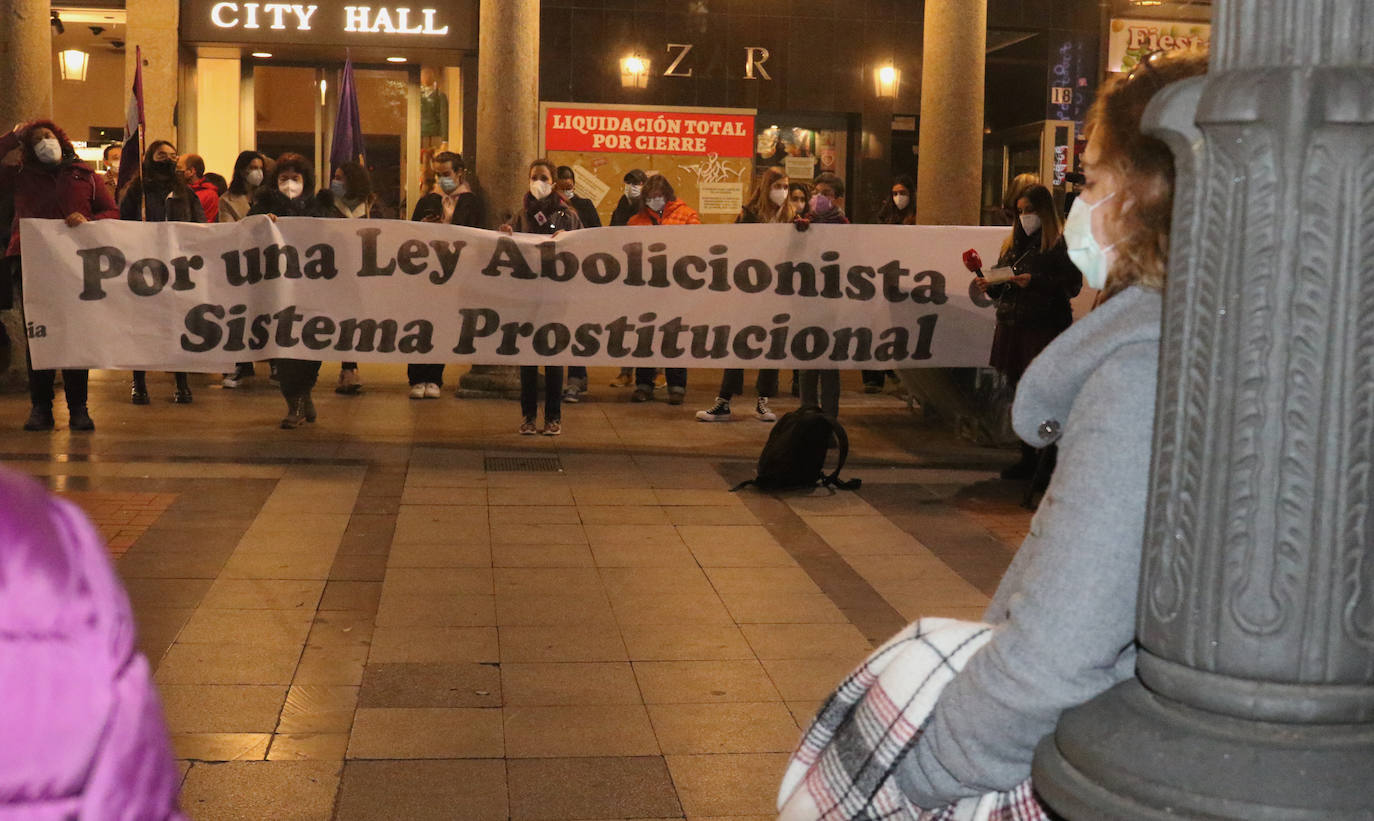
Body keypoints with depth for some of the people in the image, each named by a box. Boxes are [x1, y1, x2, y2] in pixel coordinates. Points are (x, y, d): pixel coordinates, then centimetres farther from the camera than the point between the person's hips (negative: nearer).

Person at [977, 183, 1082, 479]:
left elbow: (1072, 286, -13)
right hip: (1012, 328, 7)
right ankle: (1028, 459, 21)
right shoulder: (1014, 244, 16)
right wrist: (990, 286, 1)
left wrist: (1035, 282, -21)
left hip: (1044, 329, -7)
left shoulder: (1060, 244, -5)